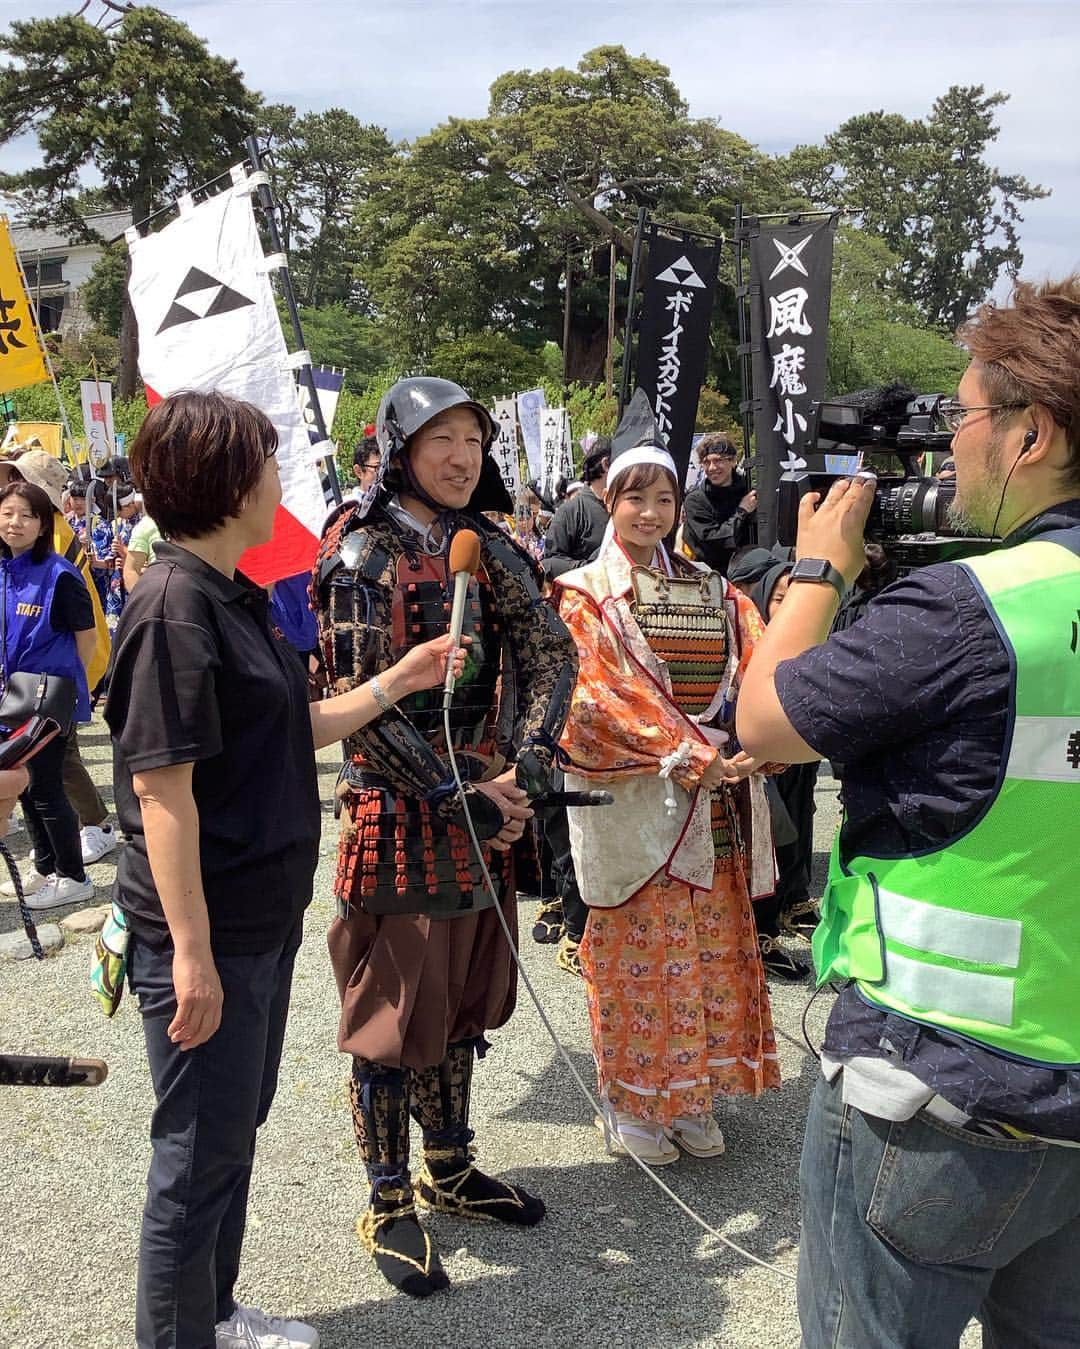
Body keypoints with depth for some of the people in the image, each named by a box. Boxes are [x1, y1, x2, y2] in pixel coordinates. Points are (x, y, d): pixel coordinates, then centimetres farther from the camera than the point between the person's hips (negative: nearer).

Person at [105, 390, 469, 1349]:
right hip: (208, 931, -10)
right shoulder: (175, 607, -20)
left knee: (237, 1128, 22)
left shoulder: (235, 597, 10)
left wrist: (395, 684, 12)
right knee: (200, 1153, 6)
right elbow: (162, 788, -23)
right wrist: (190, 953, -23)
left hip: (265, 917, 10)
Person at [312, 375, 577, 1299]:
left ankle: (450, 1170, 35)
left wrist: (521, 772, -13)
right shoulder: (365, 555, -11)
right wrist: (459, 798, -17)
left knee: (464, 997, 17)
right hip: (399, 811, -6)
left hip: (485, 805, 7)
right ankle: (390, 1206, 20)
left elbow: (553, 654, 0)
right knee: (393, 1006, 4)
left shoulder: (489, 548, 7)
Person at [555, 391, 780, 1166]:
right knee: (638, 949, 3)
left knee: (711, 948, 10)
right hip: (633, 800, -4)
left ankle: (691, 1094, 25)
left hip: (715, 807, 5)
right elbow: (609, 692, -13)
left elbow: (758, 667, 1)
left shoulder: (711, 592, 12)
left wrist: (744, 746, -19)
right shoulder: (585, 595, -1)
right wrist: (689, 756, -23)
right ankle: (633, 1101, 19)